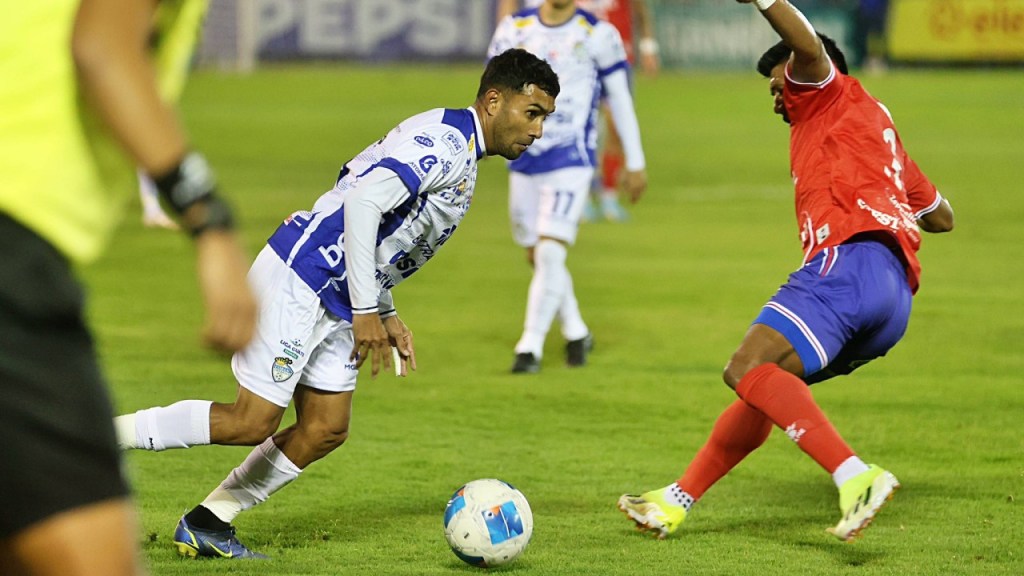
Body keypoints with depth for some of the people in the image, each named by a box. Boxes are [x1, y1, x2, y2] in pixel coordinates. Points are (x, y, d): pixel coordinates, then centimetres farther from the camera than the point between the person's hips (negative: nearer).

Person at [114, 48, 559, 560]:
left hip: (336, 302, 10)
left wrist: (388, 315, 17)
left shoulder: (460, 151, 16)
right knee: (253, 422, -12)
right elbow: (363, 200, -27)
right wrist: (367, 311, -24)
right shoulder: (446, 142, -16)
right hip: (299, 280, -10)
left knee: (325, 430, 6)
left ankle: (205, 525, 12)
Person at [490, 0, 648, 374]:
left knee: (550, 252, -17)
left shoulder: (597, 34, -3)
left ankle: (531, 346, -12)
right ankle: (576, 333, 31)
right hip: (523, 161, 4)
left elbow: (620, 98, 4)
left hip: (571, 161, -4)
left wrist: (635, 162, 6)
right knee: (536, 256, 11)